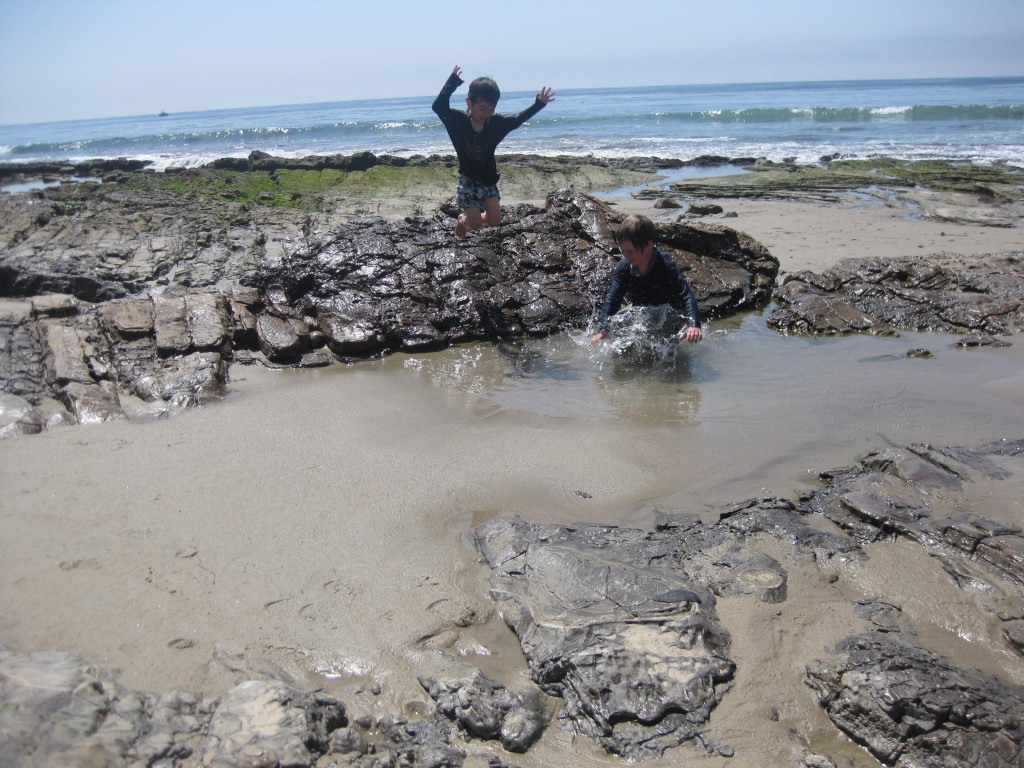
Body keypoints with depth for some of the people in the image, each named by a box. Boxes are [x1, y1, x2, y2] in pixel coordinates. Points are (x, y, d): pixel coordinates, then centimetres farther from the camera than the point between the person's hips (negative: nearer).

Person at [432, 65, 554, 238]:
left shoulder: (496, 123, -4)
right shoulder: (458, 121, -15)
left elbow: (518, 119, 6)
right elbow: (438, 106, -25)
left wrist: (539, 103, 0)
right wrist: (453, 81, -29)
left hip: (489, 180, 4)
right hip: (468, 181, -4)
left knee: (495, 221, -2)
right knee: (475, 224, -6)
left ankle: (471, 217, 30)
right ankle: (462, 220, 29)